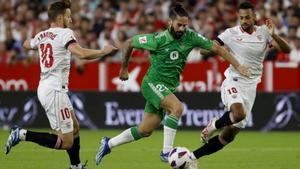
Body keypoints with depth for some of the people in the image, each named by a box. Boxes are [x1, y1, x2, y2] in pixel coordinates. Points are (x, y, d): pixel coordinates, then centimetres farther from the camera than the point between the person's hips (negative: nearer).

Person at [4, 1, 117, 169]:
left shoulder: (41, 36, 10)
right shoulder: (65, 33, -12)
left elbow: (27, 44, 32)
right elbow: (82, 54, -26)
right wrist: (104, 51, -11)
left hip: (44, 88, 9)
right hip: (55, 91, -9)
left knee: (75, 128, 22)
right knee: (66, 142, -7)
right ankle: (22, 134, -11)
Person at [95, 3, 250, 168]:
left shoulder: (190, 37, -7)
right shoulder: (158, 39, -19)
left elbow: (217, 48, -2)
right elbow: (129, 43, -5)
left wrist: (238, 66, -6)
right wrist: (124, 68, 6)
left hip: (169, 88, 6)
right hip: (153, 83, -6)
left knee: (145, 131, 11)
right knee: (177, 107, -31)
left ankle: (108, 144, 28)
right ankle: (166, 152, -23)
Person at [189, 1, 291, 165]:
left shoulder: (263, 32, 2)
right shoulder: (231, 33, -5)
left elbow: (286, 49, -7)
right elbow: (205, 49, -2)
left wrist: (273, 35, -24)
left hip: (250, 87, 3)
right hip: (233, 82, -3)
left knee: (228, 136, 3)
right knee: (239, 114, -35)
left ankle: (192, 157, 16)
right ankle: (213, 125, -4)